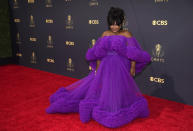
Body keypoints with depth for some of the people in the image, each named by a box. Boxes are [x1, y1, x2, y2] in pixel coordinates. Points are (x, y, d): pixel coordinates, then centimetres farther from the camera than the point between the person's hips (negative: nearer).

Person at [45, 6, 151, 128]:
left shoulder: (127, 34, -1)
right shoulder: (105, 34, 6)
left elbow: (134, 53, -4)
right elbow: (98, 54, 7)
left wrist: (132, 68, -10)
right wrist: (97, 68, 3)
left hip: (121, 68, -2)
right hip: (105, 67, 2)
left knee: (119, 90, -1)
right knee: (103, 89, 5)